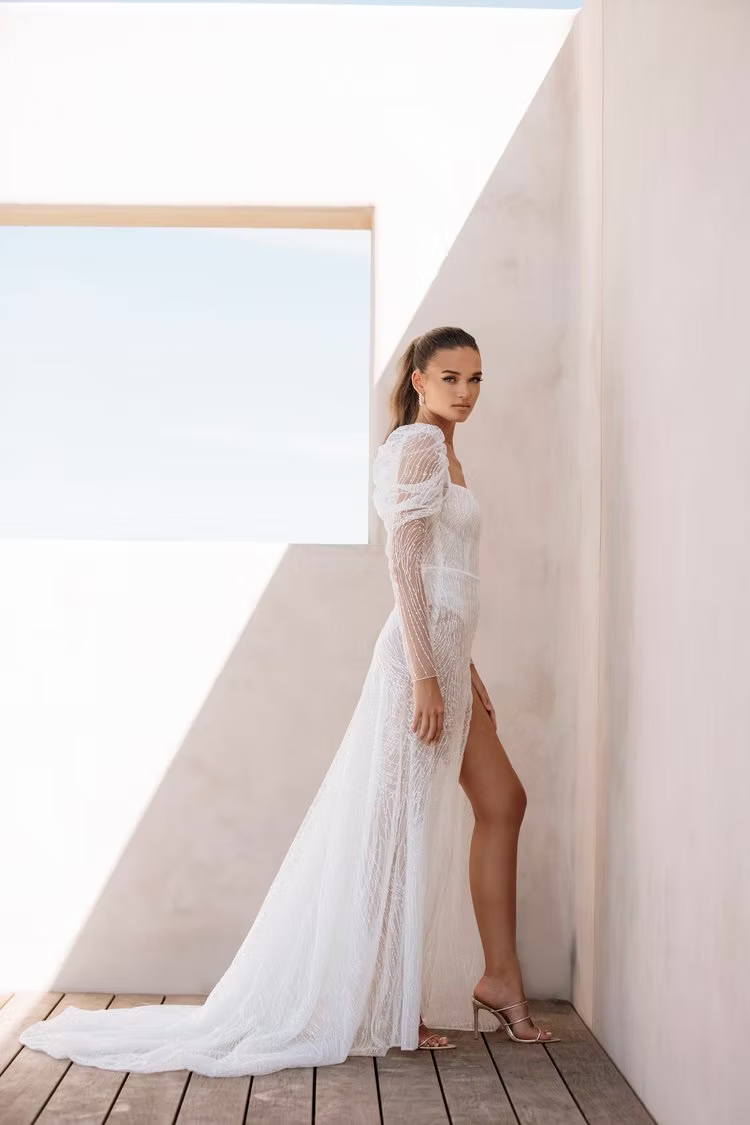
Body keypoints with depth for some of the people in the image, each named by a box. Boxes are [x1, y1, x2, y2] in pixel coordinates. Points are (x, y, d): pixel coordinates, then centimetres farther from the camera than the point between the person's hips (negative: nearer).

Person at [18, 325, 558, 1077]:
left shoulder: (443, 452, 18)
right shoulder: (418, 445, -11)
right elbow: (402, 561, -19)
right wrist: (425, 675, -22)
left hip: (445, 657, 10)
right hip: (420, 656, -10)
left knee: (501, 802, 11)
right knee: (399, 827, -2)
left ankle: (497, 979, 19)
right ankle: (384, 1010, 8)